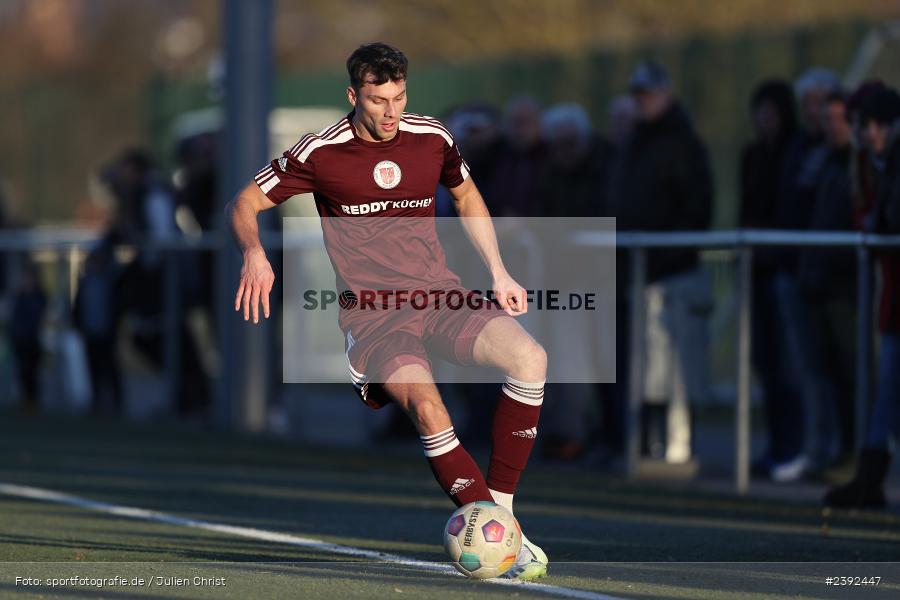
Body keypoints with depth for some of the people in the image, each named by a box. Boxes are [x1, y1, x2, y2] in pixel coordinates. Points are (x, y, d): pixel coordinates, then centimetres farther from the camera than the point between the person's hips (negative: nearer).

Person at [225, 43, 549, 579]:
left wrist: (499, 273, 19)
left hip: (440, 296, 4)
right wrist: (255, 254, -17)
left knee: (530, 358, -24)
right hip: (371, 314, -4)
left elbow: (467, 196, 26)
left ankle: (500, 506, -13)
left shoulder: (432, 138, 5)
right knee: (426, 404, -34)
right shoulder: (322, 153, -4)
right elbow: (244, 204, 4)